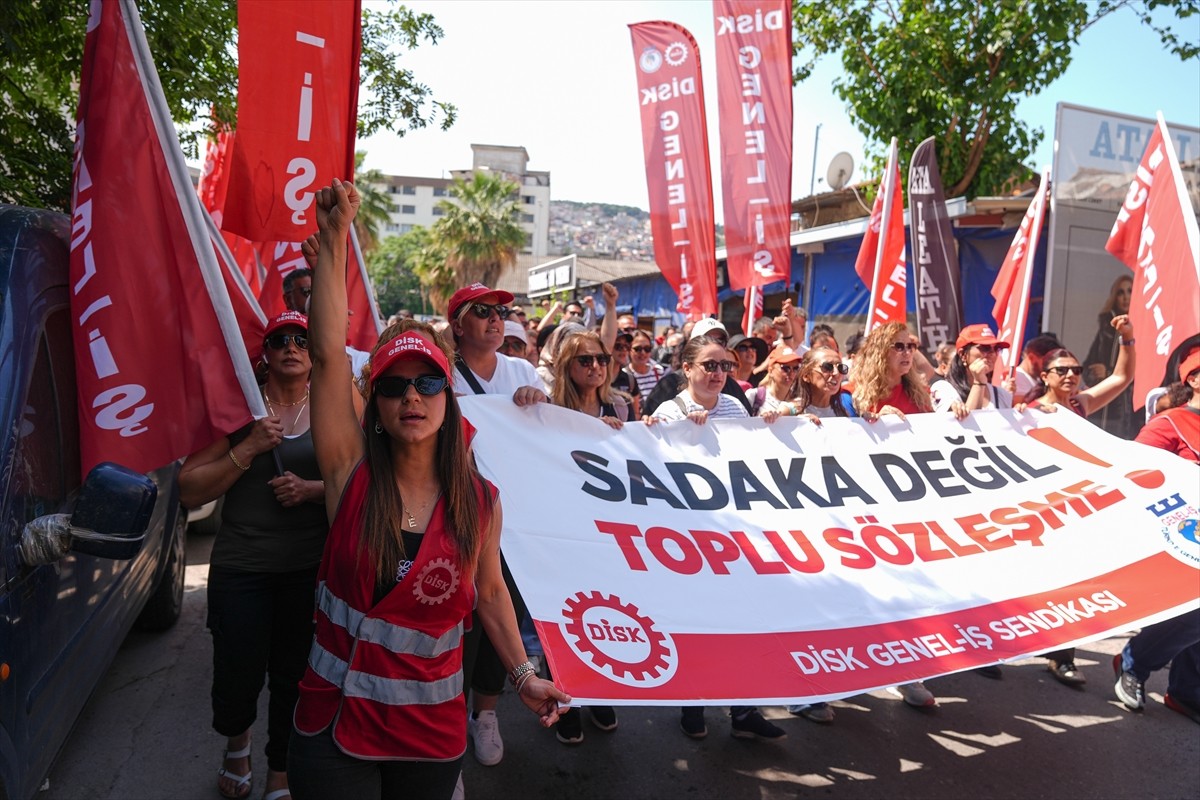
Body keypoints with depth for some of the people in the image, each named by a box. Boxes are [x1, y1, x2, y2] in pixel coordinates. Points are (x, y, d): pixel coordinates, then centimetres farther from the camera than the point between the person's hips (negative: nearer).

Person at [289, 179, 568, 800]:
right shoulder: (354, 473, -10)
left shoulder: (480, 501, -6)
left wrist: (523, 676, 8)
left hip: (433, 730, 2)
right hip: (336, 728, -1)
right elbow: (328, 352, -19)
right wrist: (334, 238, -21)